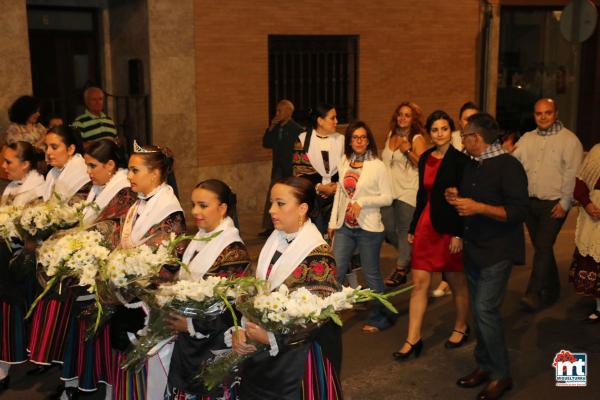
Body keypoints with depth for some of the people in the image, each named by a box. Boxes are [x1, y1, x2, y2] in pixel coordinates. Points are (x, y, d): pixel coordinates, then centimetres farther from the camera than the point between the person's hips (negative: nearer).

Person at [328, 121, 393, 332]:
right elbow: (339, 193, 12)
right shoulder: (344, 163, 7)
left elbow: (387, 197, -7)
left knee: (371, 274, 7)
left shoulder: (377, 165, -7)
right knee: (335, 272, 2)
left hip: (368, 227, -4)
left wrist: (362, 202, -18)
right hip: (344, 227, 4)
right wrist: (333, 222, 11)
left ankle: (379, 318, 24)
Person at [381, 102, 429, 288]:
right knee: (387, 229, 9)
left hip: (407, 191, -7)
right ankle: (409, 255, 32)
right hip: (388, 189, 7)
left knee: (404, 230, -1)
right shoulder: (391, 135, 14)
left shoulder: (417, 139, -5)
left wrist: (408, 151, -20)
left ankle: (401, 269, 10)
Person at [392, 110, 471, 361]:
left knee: (457, 282, 12)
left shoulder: (460, 160, -10)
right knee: (419, 282, 1)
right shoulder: (425, 158, 8)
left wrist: (459, 234, -17)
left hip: (450, 229, -5)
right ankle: (413, 338, 6)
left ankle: (461, 328, 33)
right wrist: (413, 227, 14)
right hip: (426, 226, 5)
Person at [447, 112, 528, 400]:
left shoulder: (508, 166, -14)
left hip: (498, 251, -8)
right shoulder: (472, 166, 11)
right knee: (479, 309, 13)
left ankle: (501, 374, 2)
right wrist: (457, 198, 3)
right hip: (473, 247, 8)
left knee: (485, 309, -12)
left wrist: (479, 208, -27)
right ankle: (484, 365, 25)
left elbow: (518, 212, -20)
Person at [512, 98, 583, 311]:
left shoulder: (569, 139, -4)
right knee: (541, 247, 13)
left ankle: (533, 294, -9)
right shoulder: (527, 139, 12)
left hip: (554, 204, -5)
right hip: (530, 202, 5)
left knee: (543, 248, -11)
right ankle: (552, 290, 27)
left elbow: (572, 174, -8)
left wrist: (564, 203, -13)